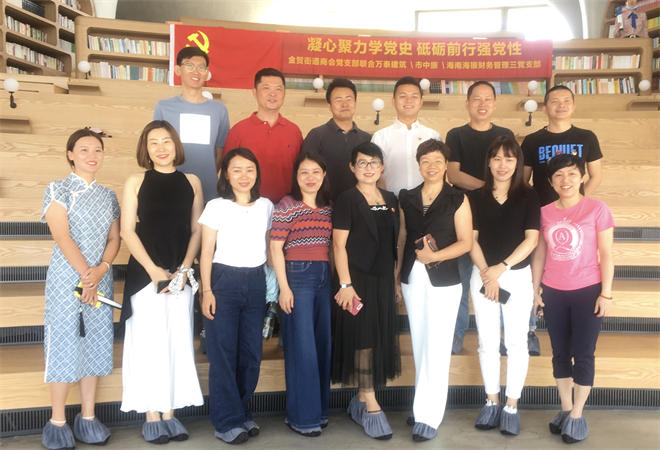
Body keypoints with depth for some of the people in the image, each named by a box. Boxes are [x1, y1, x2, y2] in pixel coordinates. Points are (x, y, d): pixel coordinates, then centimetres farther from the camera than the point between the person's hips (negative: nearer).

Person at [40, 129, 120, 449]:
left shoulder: (108, 196, 13)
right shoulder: (58, 189, 0)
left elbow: (114, 239, 8)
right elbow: (62, 236, -10)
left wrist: (102, 269, -10)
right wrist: (85, 274, -15)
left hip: (101, 278, 5)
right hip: (66, 278, -4)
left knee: (96, 345, 7)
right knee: (64, 345, -1)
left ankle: (88, 417, 18)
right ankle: (57, 422, 11)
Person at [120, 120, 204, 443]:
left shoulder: (191, 182, 7)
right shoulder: (136, 182, 2)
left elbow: (196, 230, 5)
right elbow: (128, 231, -2)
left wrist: (184, 268, -7)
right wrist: (153, 269, -11)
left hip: (180, 274, 2)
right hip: (144, 272, -2)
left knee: (177, 341, 6)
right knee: (148, 341, 1)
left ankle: (170, 412, 17)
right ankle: (151, 415, 12)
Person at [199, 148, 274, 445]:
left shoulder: (266, 206, 8)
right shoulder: (216, 207, -2)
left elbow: (269, 246, 12)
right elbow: (207, 252, -2)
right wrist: (207, 291, -8)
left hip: (255, 281, 4)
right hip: (223, 280, -3)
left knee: (252, 352, 7)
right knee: (223, 353, -1)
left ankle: (242, 412, 24)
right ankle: (227, 422, 10)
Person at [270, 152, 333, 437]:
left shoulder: (328, 207, 12)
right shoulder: (287, 205, -4)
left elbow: (332, 245, 15)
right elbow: (275, 247, -8)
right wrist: (284, 287, -13)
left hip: (325, 277, 6)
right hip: (297, 276, -6)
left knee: (322, 344, 11)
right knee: (302, 347, -2)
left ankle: (319, 409, 25)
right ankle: (301, 416, 11)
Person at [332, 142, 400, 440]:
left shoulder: (390, 200, 11)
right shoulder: (347, 199, -7)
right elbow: (339, 244, -11)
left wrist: (397, 280, 13)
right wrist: (345, 284, -17)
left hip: (384, 280, 7)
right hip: (358, 279, -6)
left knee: (381, 338, 11)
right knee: (363, 339, -3)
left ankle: (360, 402, 25)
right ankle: (371, 408, 6)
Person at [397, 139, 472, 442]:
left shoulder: (457, 200, -3)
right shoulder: (407, 199, 8)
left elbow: (466, 242, -5)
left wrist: (435, 256, -17)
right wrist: (397, 274, 11)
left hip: (443, 280, -4)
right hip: (412, 279, 4)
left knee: (437, 347, -4)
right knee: (419, 343, 12)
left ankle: (429, 416, 3)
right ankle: (423, 404, 25)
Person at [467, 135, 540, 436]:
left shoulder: (528, 197, 0)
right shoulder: (476, 197, 4)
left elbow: (531, 239, -7)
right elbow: (472, 239, 1)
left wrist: (502, 267, -15)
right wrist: (486, 272, -10)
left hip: (518, 276, -1)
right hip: (483, 275, 2)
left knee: (516, 343, 3)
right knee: (487, 342, 8)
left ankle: (512, 406, 15)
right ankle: (491, 402, 21)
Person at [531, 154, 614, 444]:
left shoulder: (596, 209, -5)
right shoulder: (545, 213, 4)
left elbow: (606, 255, -4)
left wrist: (606, 293, -7)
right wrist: (535, 288, 7)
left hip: (587, 291, -3)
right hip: (553, 292, 3)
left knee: (583, 354, 2)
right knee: (560, 353, 11)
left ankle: (577, 415, 15)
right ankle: (566, 409, 25)